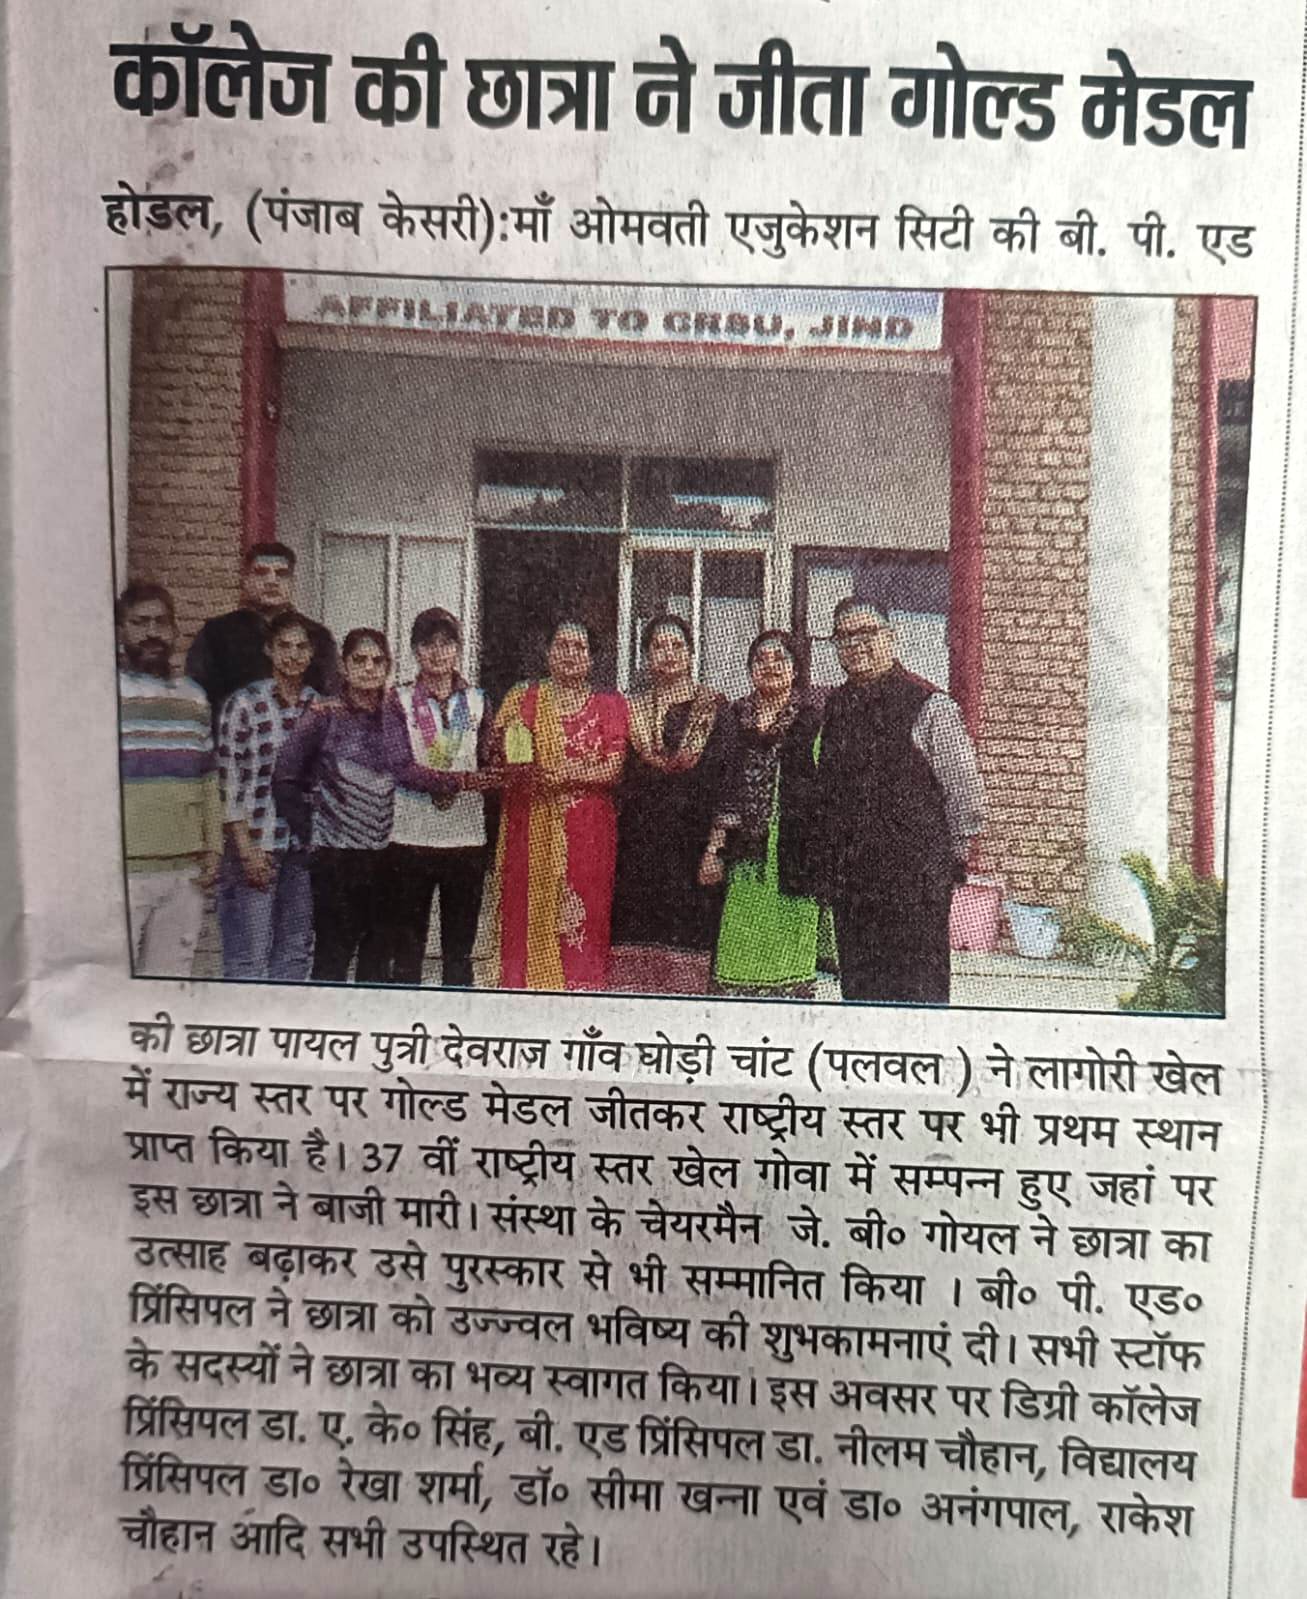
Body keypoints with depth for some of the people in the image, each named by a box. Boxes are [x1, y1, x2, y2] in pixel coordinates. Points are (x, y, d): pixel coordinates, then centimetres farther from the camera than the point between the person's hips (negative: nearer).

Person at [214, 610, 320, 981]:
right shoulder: (243, 703, -5)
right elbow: (228, 782, -8)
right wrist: (247, 850, -12)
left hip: (306, 847, 5)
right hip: (256, 844, -5)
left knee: (297, 952, 11)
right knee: (249, 960, -3)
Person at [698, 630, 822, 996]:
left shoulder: (810, 718, 3)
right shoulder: (737, 715, 12)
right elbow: (724, 784, 11)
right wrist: (714, 845, 4)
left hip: (793, 844, -3)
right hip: (745, 846, 3)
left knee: (789, 939, -2)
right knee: (740, 938, 2)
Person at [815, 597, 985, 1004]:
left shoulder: (928, 704, -6)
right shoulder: (834, 706, 11)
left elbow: (966, 789, -4)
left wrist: (949, 857, 2)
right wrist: (829, 863, 15)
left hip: (916, 879, -6)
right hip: (848, 877, 6)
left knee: (918, 993, -2)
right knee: (859, 992, 12)